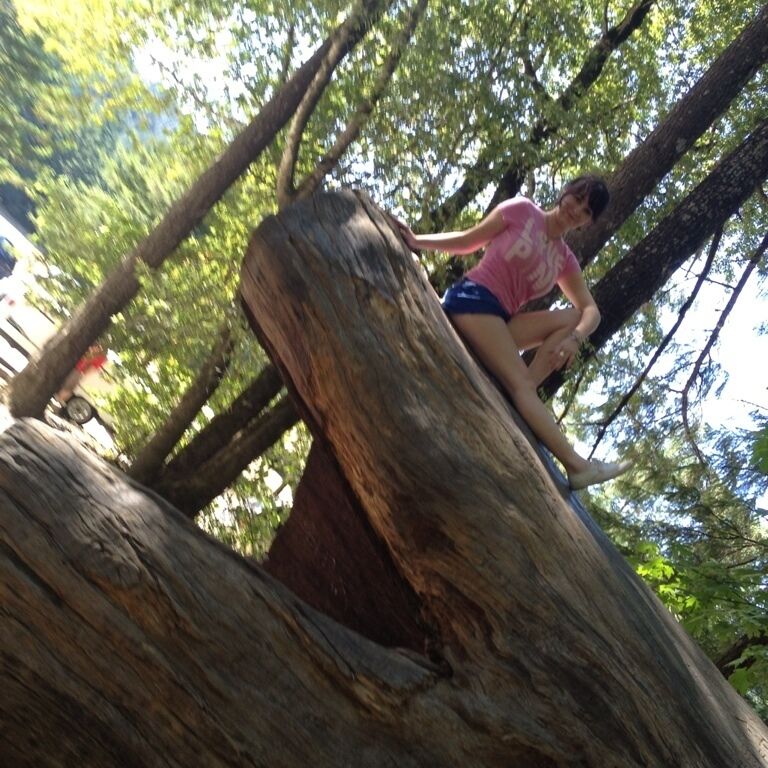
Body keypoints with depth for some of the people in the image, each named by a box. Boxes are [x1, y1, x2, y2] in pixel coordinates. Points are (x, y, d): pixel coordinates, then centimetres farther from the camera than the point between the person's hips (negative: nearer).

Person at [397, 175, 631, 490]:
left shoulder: (565, 260, 16)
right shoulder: (522, 210, 3)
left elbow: (591, 311, 7)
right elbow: (468, 241, 10)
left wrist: (575, 338, -15)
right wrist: (417, 242, 3)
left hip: (501, 320, 7)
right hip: (472, 299, -7)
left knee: (573, 317, -9)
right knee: (521, 383, -23)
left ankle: (520, 398, -24)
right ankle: (577, 465, -32)